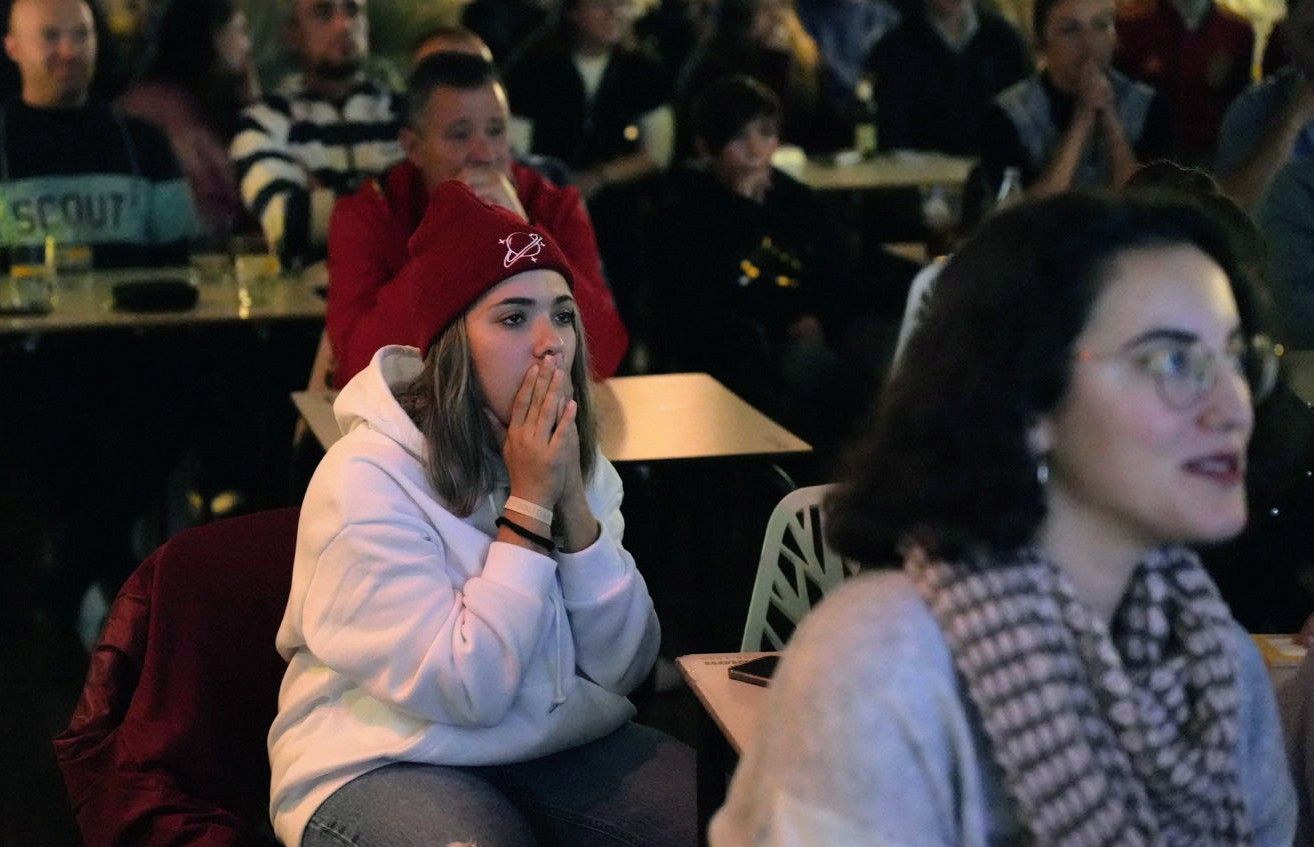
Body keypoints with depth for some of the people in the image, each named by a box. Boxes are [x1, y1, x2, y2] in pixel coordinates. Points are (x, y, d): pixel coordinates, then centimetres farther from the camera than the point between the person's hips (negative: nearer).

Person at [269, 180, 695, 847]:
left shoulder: (574, 459, 3)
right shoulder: (366, 480, -17)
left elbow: (624, 669, -3)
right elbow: (466, 691, -21)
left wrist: (573, 499, -14)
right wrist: (529, 503, -18)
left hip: (566, 743, 6)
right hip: (383, 766, -5)